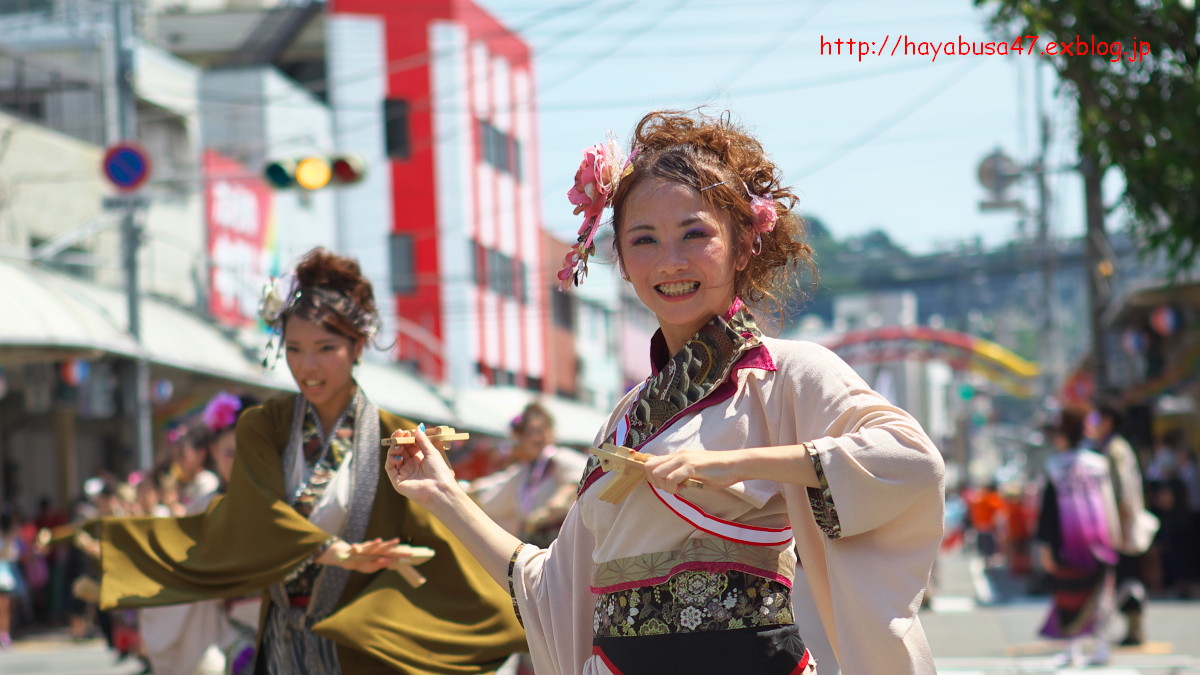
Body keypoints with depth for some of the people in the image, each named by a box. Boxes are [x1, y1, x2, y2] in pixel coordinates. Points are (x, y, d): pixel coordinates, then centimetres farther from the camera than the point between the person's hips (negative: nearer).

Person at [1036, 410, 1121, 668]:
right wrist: (1113, 534, 14)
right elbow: (1109, 502, 7)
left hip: (1068, 537, -3)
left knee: (1069, 592, 4)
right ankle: (1101, 646, 4)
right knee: (1099, 592, 8)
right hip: (1098, 534, 3)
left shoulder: (1055, 467, -6)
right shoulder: (1098, 463, 3)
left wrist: (1045, 544, -6)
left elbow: (1048, 508, -7)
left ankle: (1074, 649, 1)